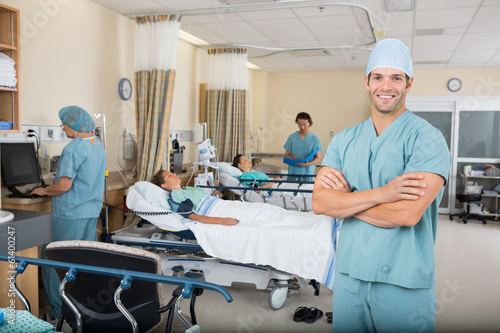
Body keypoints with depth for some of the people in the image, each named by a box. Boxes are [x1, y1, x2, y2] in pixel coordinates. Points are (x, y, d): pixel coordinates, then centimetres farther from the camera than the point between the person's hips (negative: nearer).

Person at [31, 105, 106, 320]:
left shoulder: (73, 148, -17)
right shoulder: (98, 146, 10)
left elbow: (64, 185, -20)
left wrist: (43, 191, -2)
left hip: (70, 214, -8)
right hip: (92, 211, 8)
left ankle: (61, 309, 8)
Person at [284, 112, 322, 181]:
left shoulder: (315, 139, 2)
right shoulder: (292, 137, 7)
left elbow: (318, 157, 2)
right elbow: (286, 155, 10)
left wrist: (308, 164, -17)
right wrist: (290, 158, -14)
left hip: (307, 172, -1)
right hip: (293, 171, 1)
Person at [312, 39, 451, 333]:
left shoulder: (427, 138, -10)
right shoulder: (344, 140, 4)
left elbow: (407, 213, -22)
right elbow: (319, 203, -8)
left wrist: (345, 196, -10)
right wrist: (380, 194, -20)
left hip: (404, 284, -4)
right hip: (349, 275, 4)